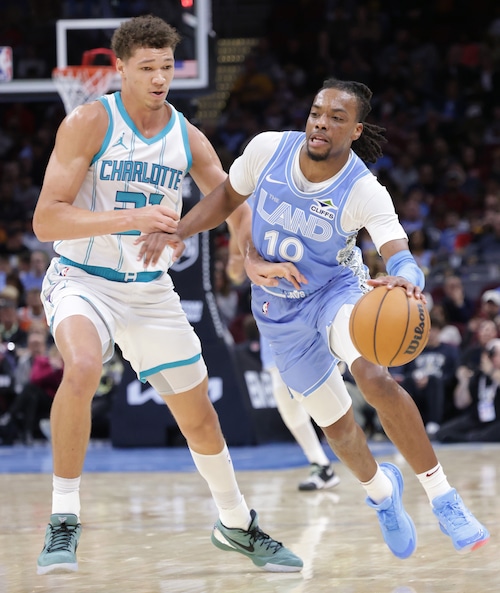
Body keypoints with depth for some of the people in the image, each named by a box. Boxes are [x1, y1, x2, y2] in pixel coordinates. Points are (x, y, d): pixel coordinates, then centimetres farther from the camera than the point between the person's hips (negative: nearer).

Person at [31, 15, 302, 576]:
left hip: (150, 289, 5)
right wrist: (132, 218, -32)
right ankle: (63, 519, -23)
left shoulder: (188, 139, -1)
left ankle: (236, 525, 34)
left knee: (198, 413, 11)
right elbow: (45, 220, -21)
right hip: (81, 280, -5)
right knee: (81, 368, -36)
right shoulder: (89, 123, -16)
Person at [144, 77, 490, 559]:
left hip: (336, 290, -3)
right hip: (278, 307, 3)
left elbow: (399, 254, -43)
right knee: (333, 420, 11)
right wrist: (177, 233, -12)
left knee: (374, 377, -32)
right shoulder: (268, 149, -19)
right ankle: (380, 489, 45)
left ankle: (443, 499, -21)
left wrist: (404, 278, -66)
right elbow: (228, 197, 0)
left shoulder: (364, 192, -27)